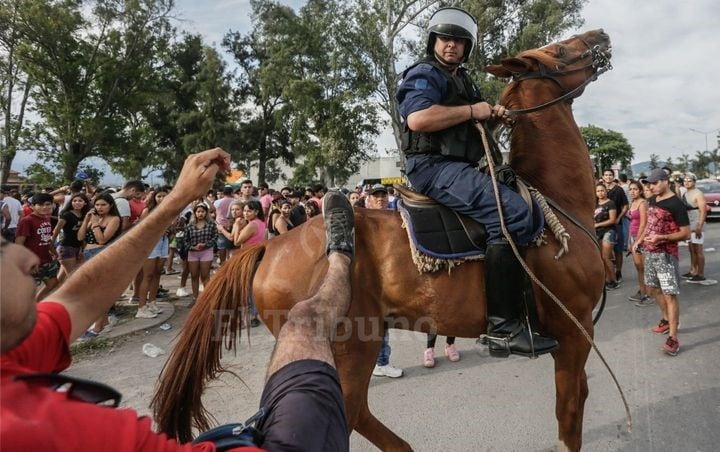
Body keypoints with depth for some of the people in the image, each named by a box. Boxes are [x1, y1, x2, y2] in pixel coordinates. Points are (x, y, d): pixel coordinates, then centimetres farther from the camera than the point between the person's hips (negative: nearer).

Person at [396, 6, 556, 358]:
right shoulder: (425, 73, -2)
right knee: (512, 211, -28)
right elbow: (418, 118, -21)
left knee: (527, 199, 15)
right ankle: (503, 326, -27)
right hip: (435, 167, -10)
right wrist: (472, 111, -13)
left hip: (459, 167, 11)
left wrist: (492, 115, 8)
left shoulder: (461, 79, 26)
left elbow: (470, 126, 30)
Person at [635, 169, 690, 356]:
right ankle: (667, 320, 40)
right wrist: (640, 241, 10)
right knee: (653, 288, 20)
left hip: (666, 254, -9)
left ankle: (673, 338, -7)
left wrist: (661, 237, -26)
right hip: (650, 252, 9)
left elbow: (686, 233, -16)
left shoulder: (676, 204, -14)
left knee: (670, 294, -9)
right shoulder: (652, 200, 9)